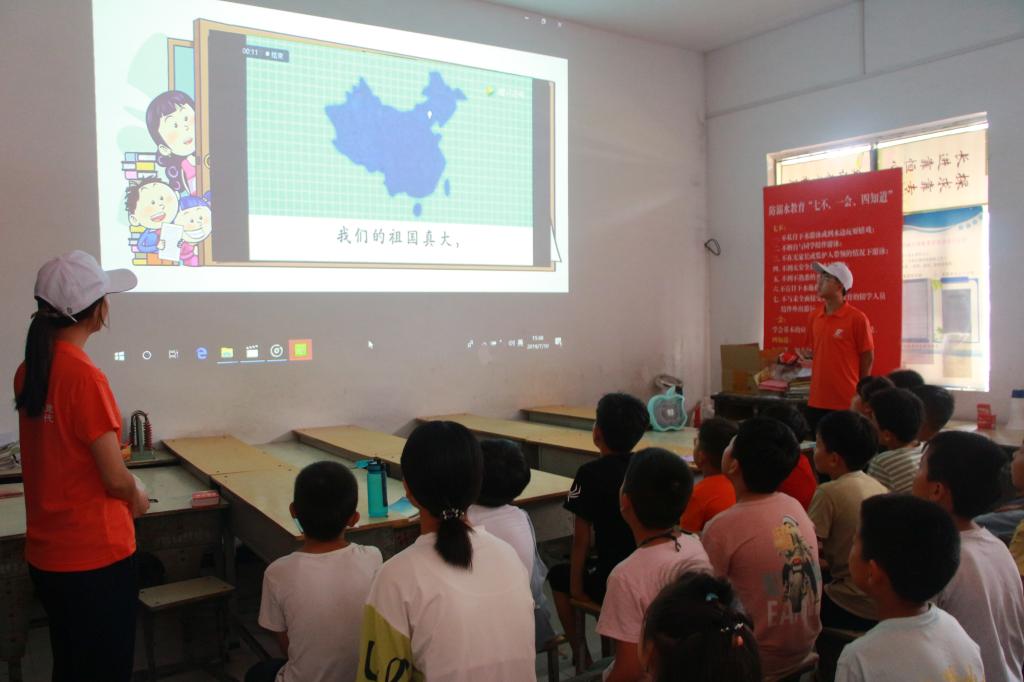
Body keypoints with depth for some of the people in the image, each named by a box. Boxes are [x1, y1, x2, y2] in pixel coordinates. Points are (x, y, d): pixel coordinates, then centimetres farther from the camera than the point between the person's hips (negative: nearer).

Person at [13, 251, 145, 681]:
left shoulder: (28, 370, 2)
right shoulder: (85, 376, -22)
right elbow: (116, 480, -19)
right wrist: (138, 498, 1)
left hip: (45, 554, 7)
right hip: (95, 555, -7)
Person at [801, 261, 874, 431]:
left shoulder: (857, 318, -9)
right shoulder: (813, 317, 7)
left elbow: (868, 358, -2)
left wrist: (860, 391, 4)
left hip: (847, 402, -5)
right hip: (817, 401, 5)